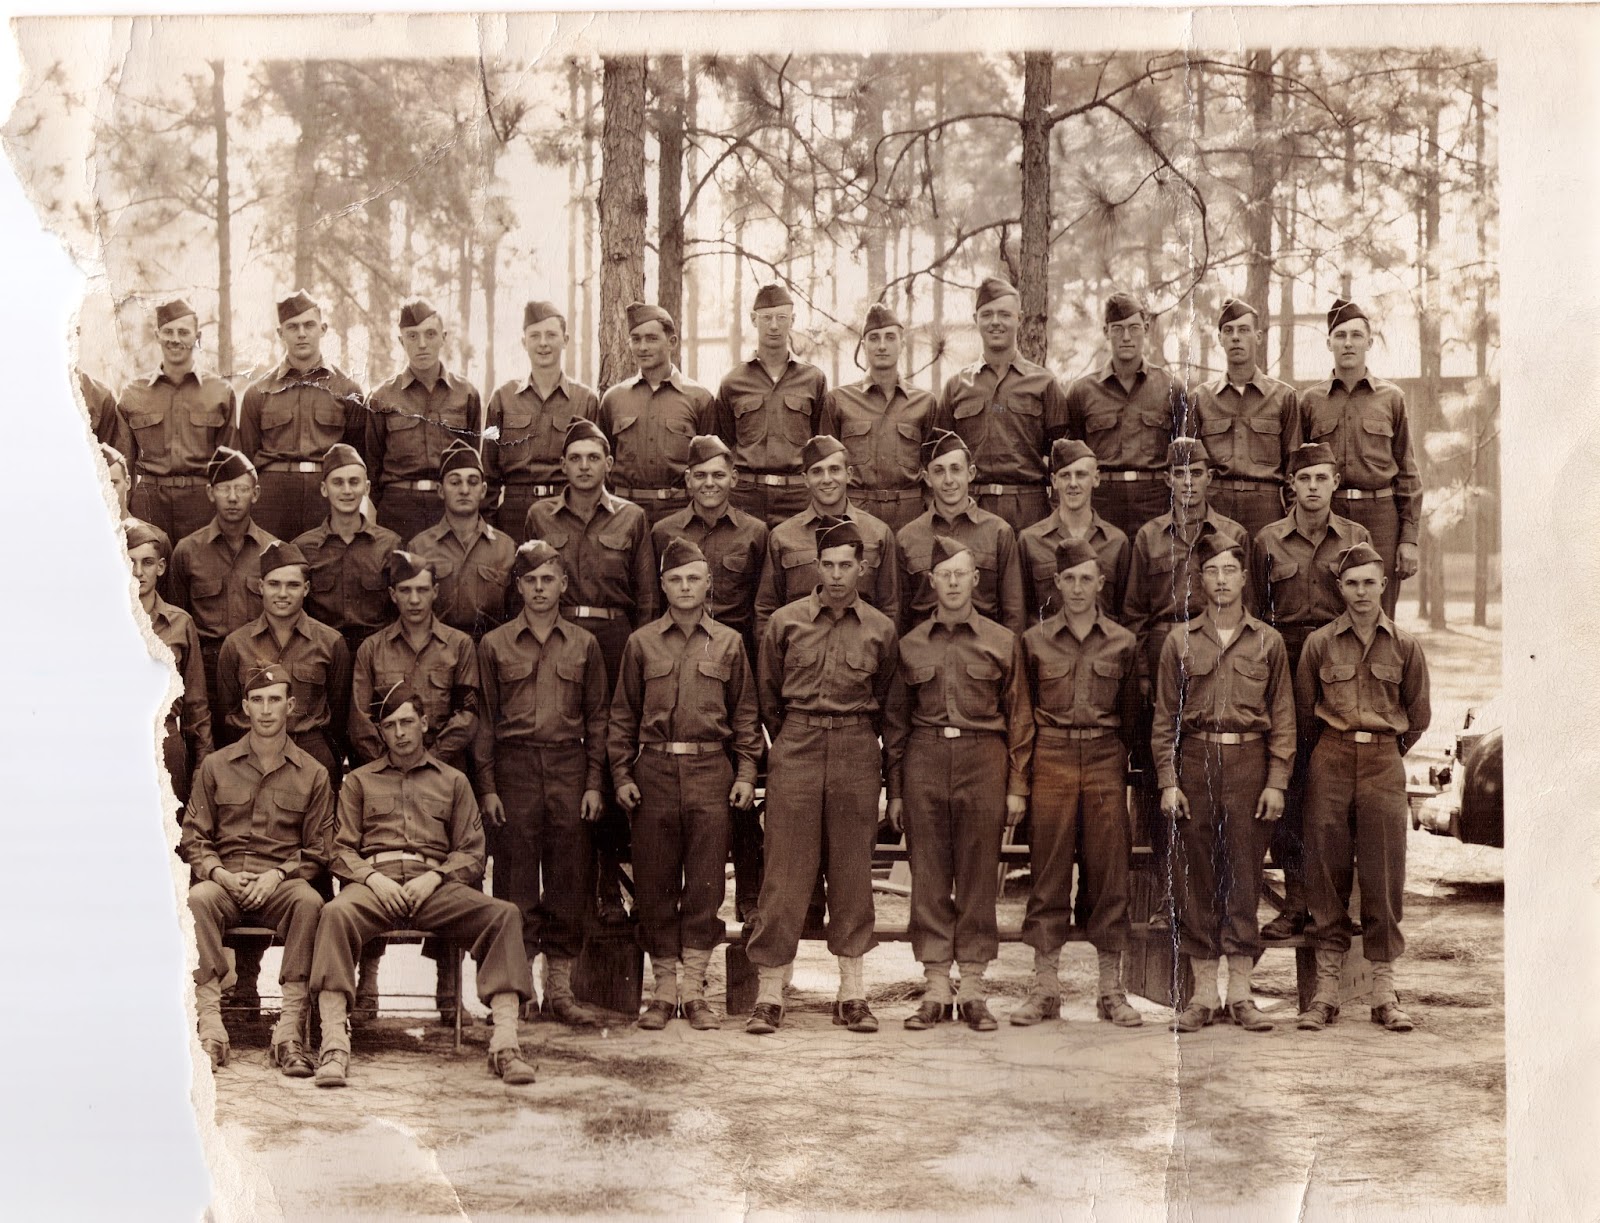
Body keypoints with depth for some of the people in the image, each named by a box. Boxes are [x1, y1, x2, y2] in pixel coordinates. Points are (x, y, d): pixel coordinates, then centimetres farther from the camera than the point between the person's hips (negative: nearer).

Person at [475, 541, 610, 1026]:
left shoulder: (584, 645, 10)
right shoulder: (494, 645, 7)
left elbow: (596, 717, 10)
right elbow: (485, 718, 6)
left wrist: (594, 783, 2)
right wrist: (487, 786, -1)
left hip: (568, 767, 1)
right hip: (514, 767, -1)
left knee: (569, 878, 2)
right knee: (516, 878, -2)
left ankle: (559, 987, 9)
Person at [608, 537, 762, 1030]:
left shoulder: (728, 643, 8)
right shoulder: (641, 643, 7)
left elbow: (745, 714, 11)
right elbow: (623, 715, 9)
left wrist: (746, 773, 3)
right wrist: (621, 775, 2)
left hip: (711, 770, 0)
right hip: (654, 769, 0)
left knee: (705, 883, -1)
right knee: (655, 883, 2)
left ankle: (694, 988, 6)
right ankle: (664, 988, 11)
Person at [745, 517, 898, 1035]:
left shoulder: (880, 628, 5)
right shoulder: (785, 621, 3)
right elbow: (767, 695, 13)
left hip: (858, 753, 1)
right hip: (795, 749, -1)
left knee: (853, 870, 5)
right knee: (785, 870, -3)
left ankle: (852, 992, 11)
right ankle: (769, 994, 0)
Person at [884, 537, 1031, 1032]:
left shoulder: (1002, 642, 7)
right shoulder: (910, 644, 10)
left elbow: (1019, 718, 7)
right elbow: (895, 721, 13)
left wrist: (1017, 787, 1)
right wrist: (894, 791, 8)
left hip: (982, 759, -1)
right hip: (924, 761, 1)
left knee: (979, 877, 0)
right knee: (928, 878, 1)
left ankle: (973, 990, 7)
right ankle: (936, 988, 7)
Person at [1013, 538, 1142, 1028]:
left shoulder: (1123, 643, 6)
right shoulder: (1035, 640, 6)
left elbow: (1130, 715, 12)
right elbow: (1023, 713, 10)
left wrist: (1121, 764, 9)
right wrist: (1022, 776, 6)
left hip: (1105, 760, 0)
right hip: (1051, 760, 0)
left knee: (1109, 872, 1)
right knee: (1049, 872, 0)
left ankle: (1111, 989, 7)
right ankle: (1044, 987, 5)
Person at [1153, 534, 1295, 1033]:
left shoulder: (1268, 642, 7)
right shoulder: (1179, 640, 8)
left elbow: (1283, 719, 6)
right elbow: (1165, 717, 7)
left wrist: (1277, 782, -2)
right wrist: (1168, 781, -1)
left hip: (1249, 764, -1)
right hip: (1195, 762, 1)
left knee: (1244, 878, 1)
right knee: (1195, 879, 1)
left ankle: (1241, 995, 7)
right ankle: (1203, 995, 8)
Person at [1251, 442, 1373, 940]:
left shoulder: (1357, 538, 6)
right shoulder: (1268, 540, 6)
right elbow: (1257, 612, 10)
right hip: (1284, 669, 0)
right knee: (1287, 784, -1)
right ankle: (1295, 902, 4)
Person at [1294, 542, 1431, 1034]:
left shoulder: (1404, 646, 2)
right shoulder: (1319, 643, 1)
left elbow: (1419, 716, 13)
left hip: (1384, 767, 0)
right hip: (1329, 766, 0)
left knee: (1384, 876, 0)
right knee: (1327, 873, 0)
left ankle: (1384, 993, 7)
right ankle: (1325, 990, 4)